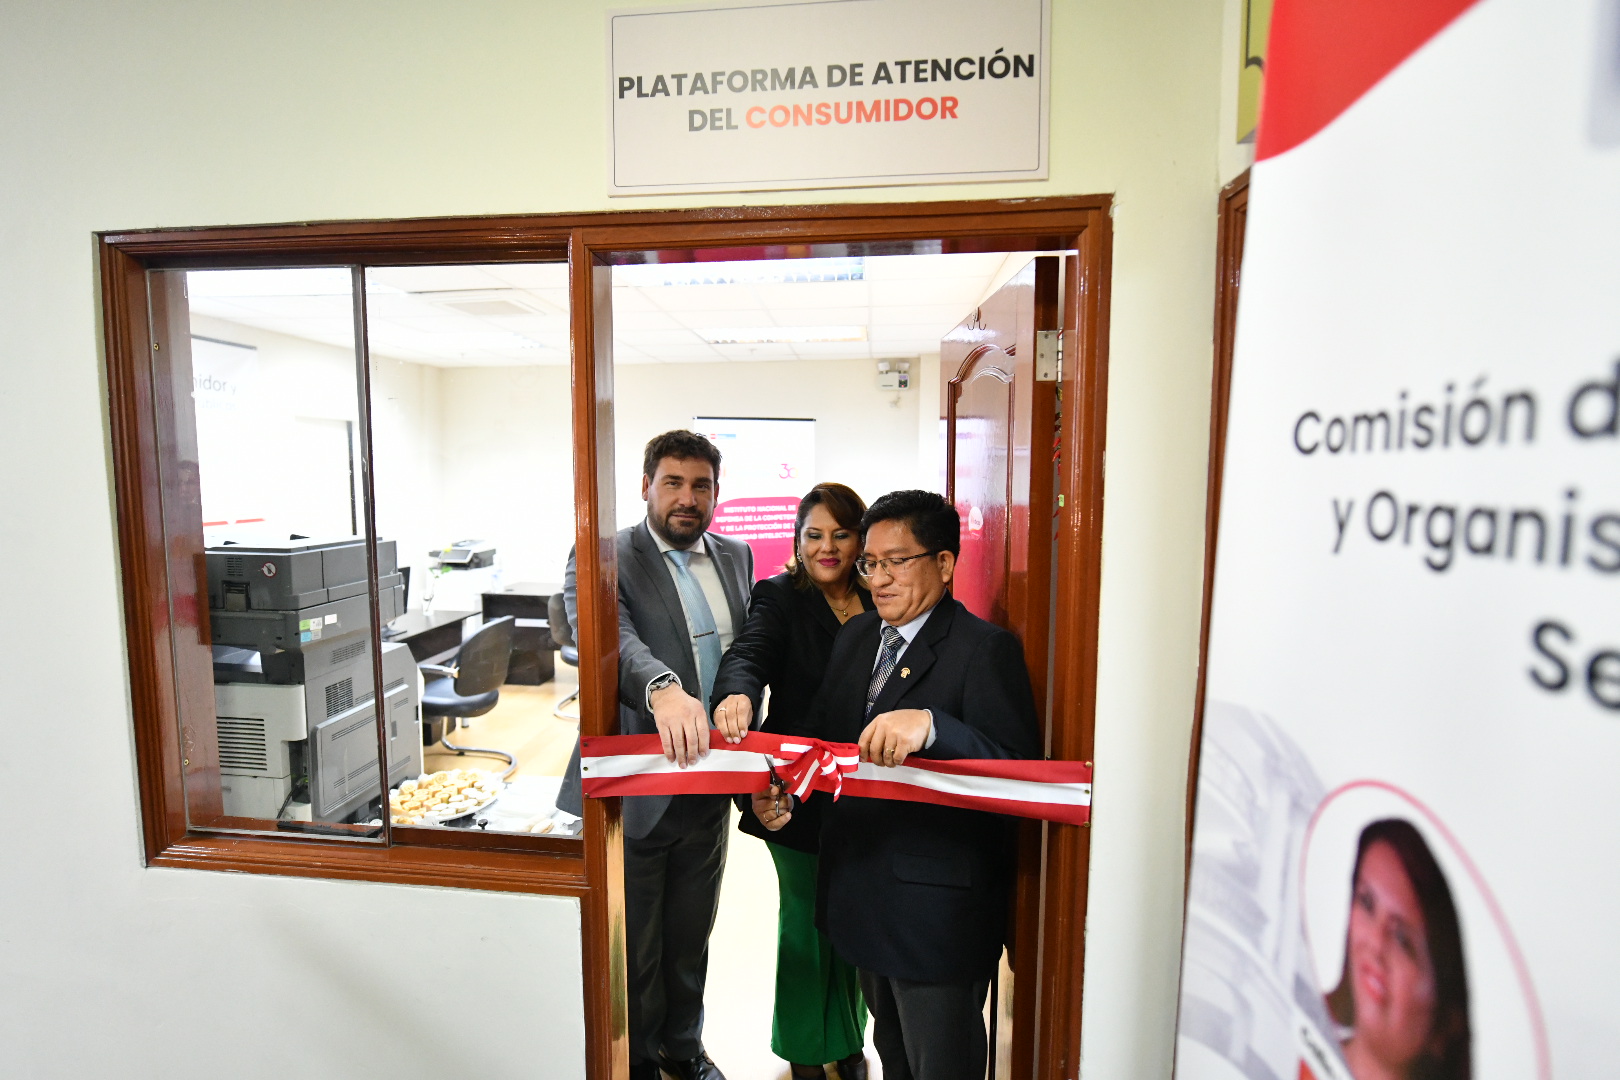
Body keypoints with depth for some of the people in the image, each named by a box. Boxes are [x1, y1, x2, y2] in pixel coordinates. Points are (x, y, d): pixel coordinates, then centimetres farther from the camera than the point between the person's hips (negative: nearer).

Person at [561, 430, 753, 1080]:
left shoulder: (736, 558, 5)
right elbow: (607, 634, -32)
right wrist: (663, 688, -51)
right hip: (636, 788, -5)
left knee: (690, 935, 25)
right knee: (632, 946, 17)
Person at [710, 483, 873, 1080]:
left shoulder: (878, 603, 2)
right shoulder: (779, 598, -8)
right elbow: (748, 653, -26)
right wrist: (736, 694, -47)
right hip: (799, 795, -3)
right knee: (805, 919, 13)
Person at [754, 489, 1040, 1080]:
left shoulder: (986, 649, -18)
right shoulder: (854, 636, 5)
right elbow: (823, 734, 9)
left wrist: (930, 725, -42)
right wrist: (782, 790, -10)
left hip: (936, 904, -7)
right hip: (862, 891, 7)